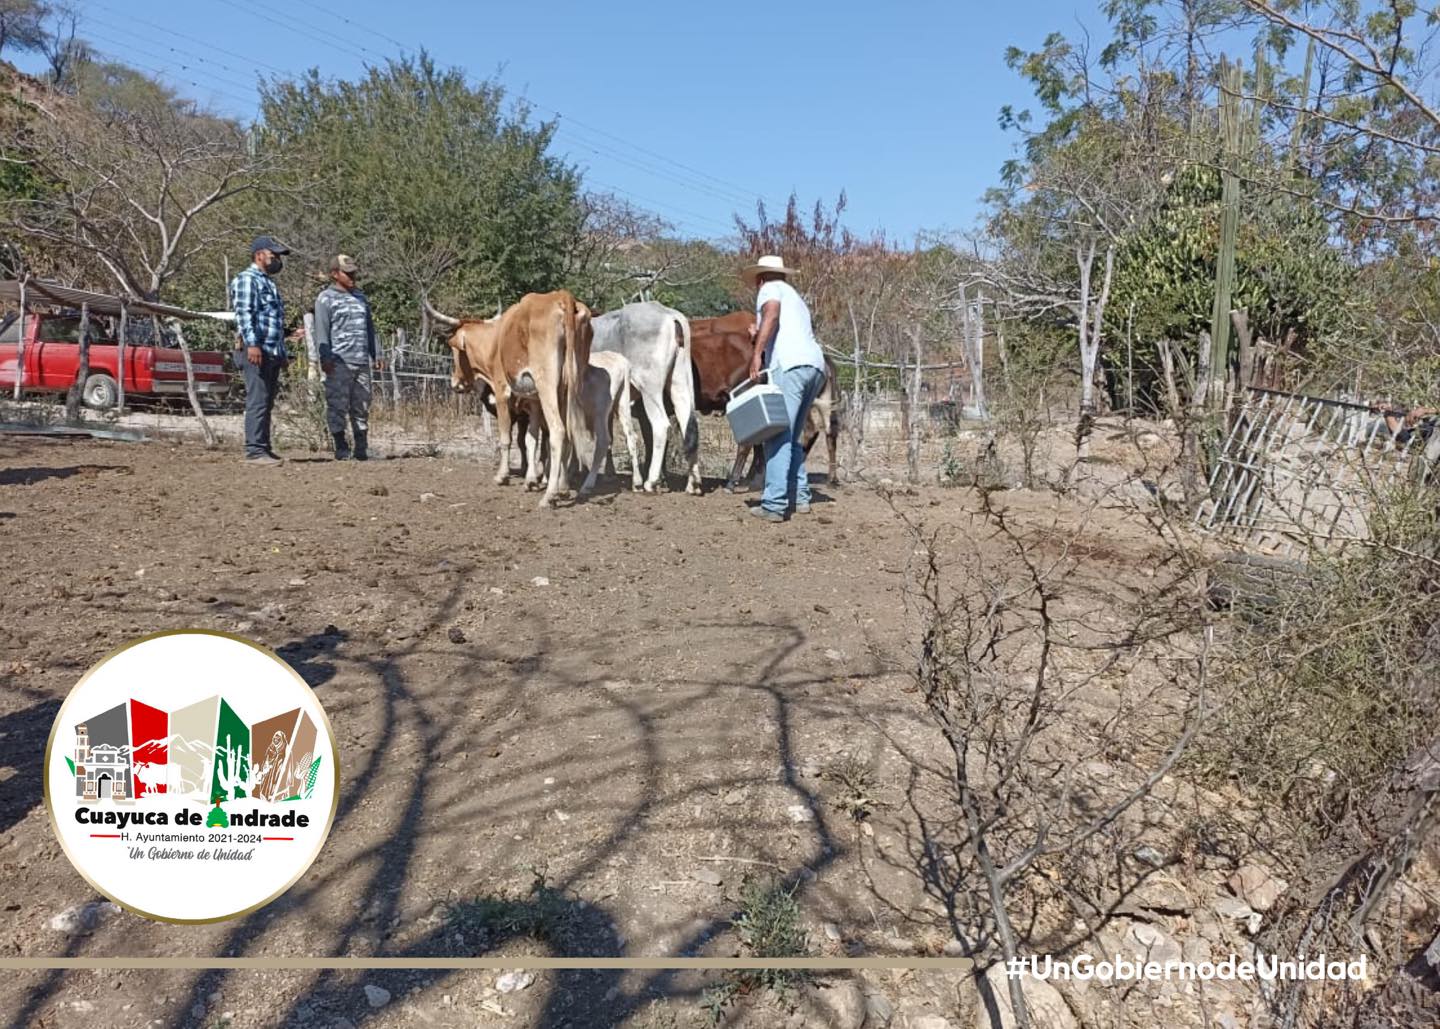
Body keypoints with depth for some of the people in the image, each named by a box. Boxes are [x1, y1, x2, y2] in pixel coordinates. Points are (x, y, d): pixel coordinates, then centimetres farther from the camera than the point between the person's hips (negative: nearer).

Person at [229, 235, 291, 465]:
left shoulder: (268, 282, 26)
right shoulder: (247, 279, -4)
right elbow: (243, 313, -17)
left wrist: (283, 352, 28)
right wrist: (252, 344, -27)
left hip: (273, 353, 10)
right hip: (256, 351, -9)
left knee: (267, 403, 10)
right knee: (257, 401, -12)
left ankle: (263, 448, 15)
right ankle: (254, 451, -13)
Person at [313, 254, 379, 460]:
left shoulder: (360, 297, 20)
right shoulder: (326, 298, 2)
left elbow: (370, 327, 23)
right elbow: (321, 330, -5)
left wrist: (375, 354, 16)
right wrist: (325, 357, -14)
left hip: (362, 361, 6)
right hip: (339, 362, -5)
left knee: (362, 405, 7)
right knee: (338, 405, -5)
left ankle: (362, 448, 12)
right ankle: (341, 447, 2)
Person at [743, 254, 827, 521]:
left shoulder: (770, 288, 13)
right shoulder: (795, 297, 36)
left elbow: (771, 312, -9)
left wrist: (757, 352, -17)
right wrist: (762, 337, 49)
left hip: (789, 366, -8)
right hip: (816, 366, 8)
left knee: (778, 436, -12)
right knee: (791, 437, 16)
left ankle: (774, 505, -18)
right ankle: (800, 497, 15)